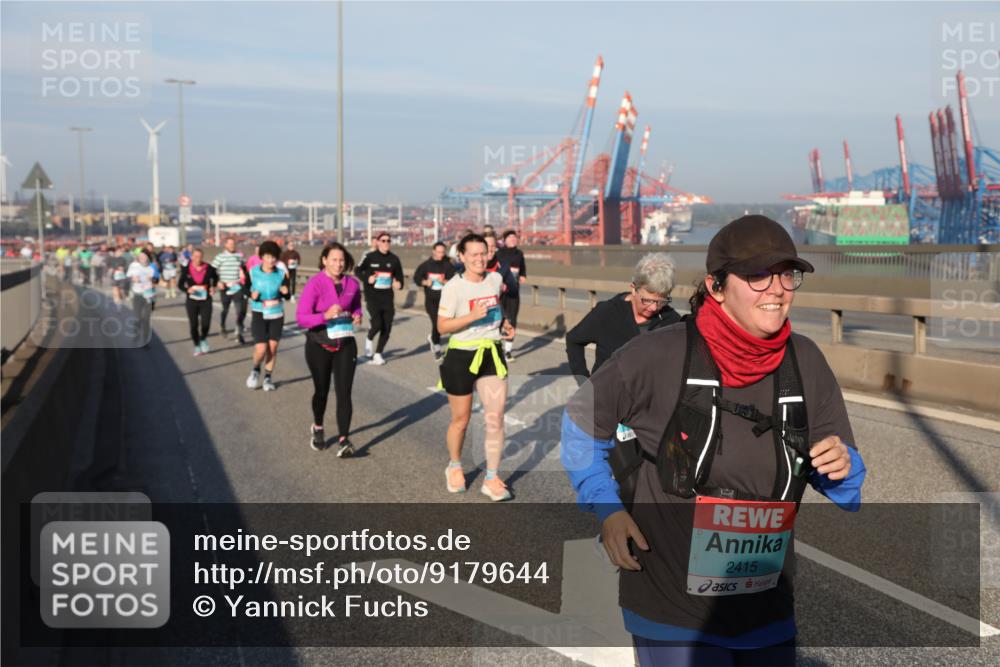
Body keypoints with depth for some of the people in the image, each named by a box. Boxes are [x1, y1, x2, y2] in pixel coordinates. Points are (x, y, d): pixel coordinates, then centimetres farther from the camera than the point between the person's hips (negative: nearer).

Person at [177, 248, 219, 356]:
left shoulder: (208, 268, -5)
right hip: (192, 301, 0)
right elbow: (180, 284, 2)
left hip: (206, 300, 0)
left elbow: (215, 277, 17)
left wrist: (213, 287, 1)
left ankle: (203, 339, 24)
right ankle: (197, 346, 24)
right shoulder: (186, 270, -6)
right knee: (194, 325, 6)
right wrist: (187, 289, -18)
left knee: (206, 323, -9)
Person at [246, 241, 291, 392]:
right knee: (261, 349, -10)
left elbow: (287, 297, 1)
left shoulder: (281, 274, -4)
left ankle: (268, 377, 22)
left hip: (276, 314, 2)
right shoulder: (253, 272, -6)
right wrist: (252, 295, -15)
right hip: (259, 315, -1)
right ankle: (255, 369, 23)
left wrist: (285, 292, -22)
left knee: (273, 347, 3)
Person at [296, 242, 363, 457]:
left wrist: (357, 316, -5)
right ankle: (317, 428, 43)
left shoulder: (352, 283, -2)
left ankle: (343, 440, -8)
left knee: (344, 392, -8)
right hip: (319, 346, -2)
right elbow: (301, 318, -20)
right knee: (322, 391, 16)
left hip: (345, 344, 2)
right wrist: (326, 315, -34)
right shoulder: (314, 284, -16)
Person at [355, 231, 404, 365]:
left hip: (387, 297, 3)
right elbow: (359, 271, 7)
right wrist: (367, 279, -11)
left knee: (387, 328, 2)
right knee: (377, 324, -18)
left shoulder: (394, 259, 4)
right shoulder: (370, 257, -3)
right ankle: (369, 339, 17)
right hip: (372, 297, -3)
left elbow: (399, 275, 14)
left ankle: (378, 354, 19)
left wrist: (398, 284, -7)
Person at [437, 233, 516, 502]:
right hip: (461, 357, -4)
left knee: (495, 419, -3)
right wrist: (472, 316, -27)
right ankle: (454, 467, 37)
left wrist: (503, 325, 4)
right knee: (460, 420, 10)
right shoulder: (453, 287, -13)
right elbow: (442, 326, -15)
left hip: (492, 355, 4)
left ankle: (492, 479, 8)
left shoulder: (496, 279, 3)